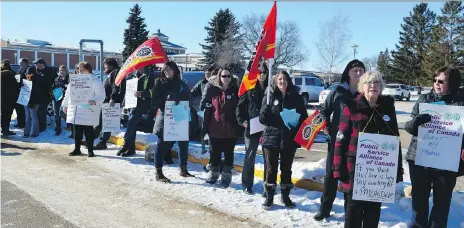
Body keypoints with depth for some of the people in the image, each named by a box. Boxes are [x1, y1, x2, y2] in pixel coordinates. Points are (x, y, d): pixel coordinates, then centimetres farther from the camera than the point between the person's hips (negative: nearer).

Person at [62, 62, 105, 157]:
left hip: (88, 112, -5)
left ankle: (90, 150, 9)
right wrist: (65, 105, 22)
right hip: (75, 112, 5)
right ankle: (77, 149, 23)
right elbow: (68, 93, 22)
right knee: (77, 131, 12)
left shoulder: (96, 82, -3)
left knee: (88, 132, -1)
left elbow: (101, 96, -11)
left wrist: (95, 101, -30)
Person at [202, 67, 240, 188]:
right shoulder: (212, 90, 1)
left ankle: (226, 176, 23)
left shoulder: (235, 90, 1)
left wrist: (241, 126, -4)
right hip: (215, 128, 0)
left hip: (231, 129, 0)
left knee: (229, 153, 10)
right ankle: (214, 173, 30)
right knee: (215, 152, 12)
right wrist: (205, 127, -1)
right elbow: (207, 110, 1)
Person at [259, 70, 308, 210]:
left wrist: (299, 132, -11)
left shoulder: (296, 97, 2)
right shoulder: (269, 96, 0)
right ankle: (269, 197, 18)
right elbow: (262, 119, -4)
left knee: (286, 168, 12)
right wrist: (267, 106, -23)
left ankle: (285, 196, 26)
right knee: (271, 169, 5)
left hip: (289, 139, 1)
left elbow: (304, 117, 6)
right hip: (271, 138, -1)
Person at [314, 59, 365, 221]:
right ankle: (324, 209, 20)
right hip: (336, 141, 1)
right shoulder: (337, 92, 0)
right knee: (331, 175, 9)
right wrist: (326, 127, -4)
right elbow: (324, 110, 9)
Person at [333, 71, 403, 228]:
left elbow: (395, 139, 9)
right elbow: (341, 139, -6)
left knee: (374, 208, 14)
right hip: (355, 166, -3)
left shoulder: (388, 106, 5)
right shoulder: (352, 107, -6)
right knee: (354, 207, 5)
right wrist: (338, 168, -11)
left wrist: (398, 168, 6)